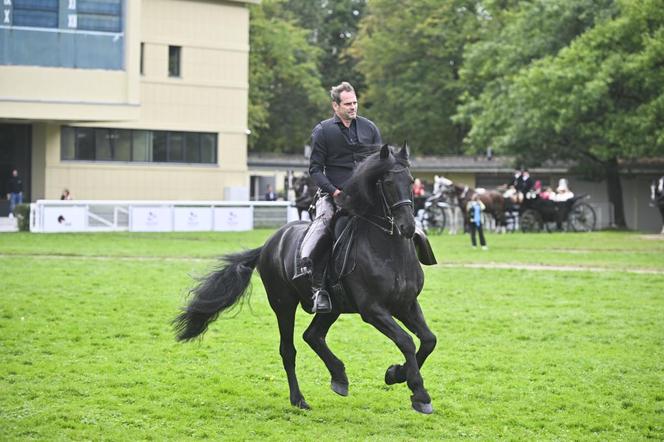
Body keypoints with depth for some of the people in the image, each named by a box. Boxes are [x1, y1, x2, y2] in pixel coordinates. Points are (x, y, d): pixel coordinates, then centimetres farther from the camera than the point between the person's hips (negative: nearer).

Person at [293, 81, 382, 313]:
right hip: (334, 194, -4)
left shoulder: (369, 128, 13)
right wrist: (333, 191, -13)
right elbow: (315, 169, 1)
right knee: (324, 220, -31)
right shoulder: (322, 131, 3)